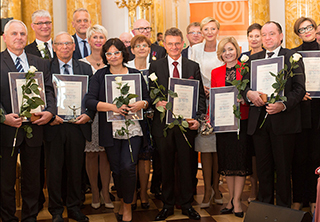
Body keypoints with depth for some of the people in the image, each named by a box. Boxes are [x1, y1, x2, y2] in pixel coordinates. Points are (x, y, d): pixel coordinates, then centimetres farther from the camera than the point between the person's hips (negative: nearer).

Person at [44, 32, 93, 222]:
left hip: (78, 126, 2)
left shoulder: (85, 68, 10)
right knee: (54, 170, 5)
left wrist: (88, 115, -7)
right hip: (54, 127, -1)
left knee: (76, 169, 9)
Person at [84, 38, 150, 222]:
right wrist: (112, 107, -19)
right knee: (116, 169, 10)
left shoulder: (135, 74, 8)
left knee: (128, 167, -11)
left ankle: (128, 206, 11)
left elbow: (148, 98, 9)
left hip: (133, 129, -1)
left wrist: (142, 104, -15)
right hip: (110, 131, 1)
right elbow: (89, 100, -6)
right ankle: (122, 201, 34)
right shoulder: (100, 75, 5)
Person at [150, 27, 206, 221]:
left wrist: (198, 118, -8)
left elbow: (200, 95, 4)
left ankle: (187, 204, 21)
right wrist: (156, 102, -16)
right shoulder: (155, 67, 5)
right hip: (163, 124, 0)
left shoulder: (193, 67, 7)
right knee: (166, 166, 9)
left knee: (187, 165, 7)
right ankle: (168, 205, 22)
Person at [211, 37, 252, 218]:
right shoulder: (216, 72, 10)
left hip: (242, 120, -3)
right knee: (227, 160, 8)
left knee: (240, 159, -1)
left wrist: (245, 98, -18)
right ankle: (232, 199, 18)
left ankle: (237, 200, 8)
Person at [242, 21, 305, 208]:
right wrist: (249, 93, -12)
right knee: (263, 167, 11)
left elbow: (299, 88, -5)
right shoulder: (253, 58, 15)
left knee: (283, 168, 2)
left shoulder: (292, 57, 2)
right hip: (259, 120, 4)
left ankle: (284, 209, 16)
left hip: (283, 120, -4)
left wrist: (283, 105, -20)